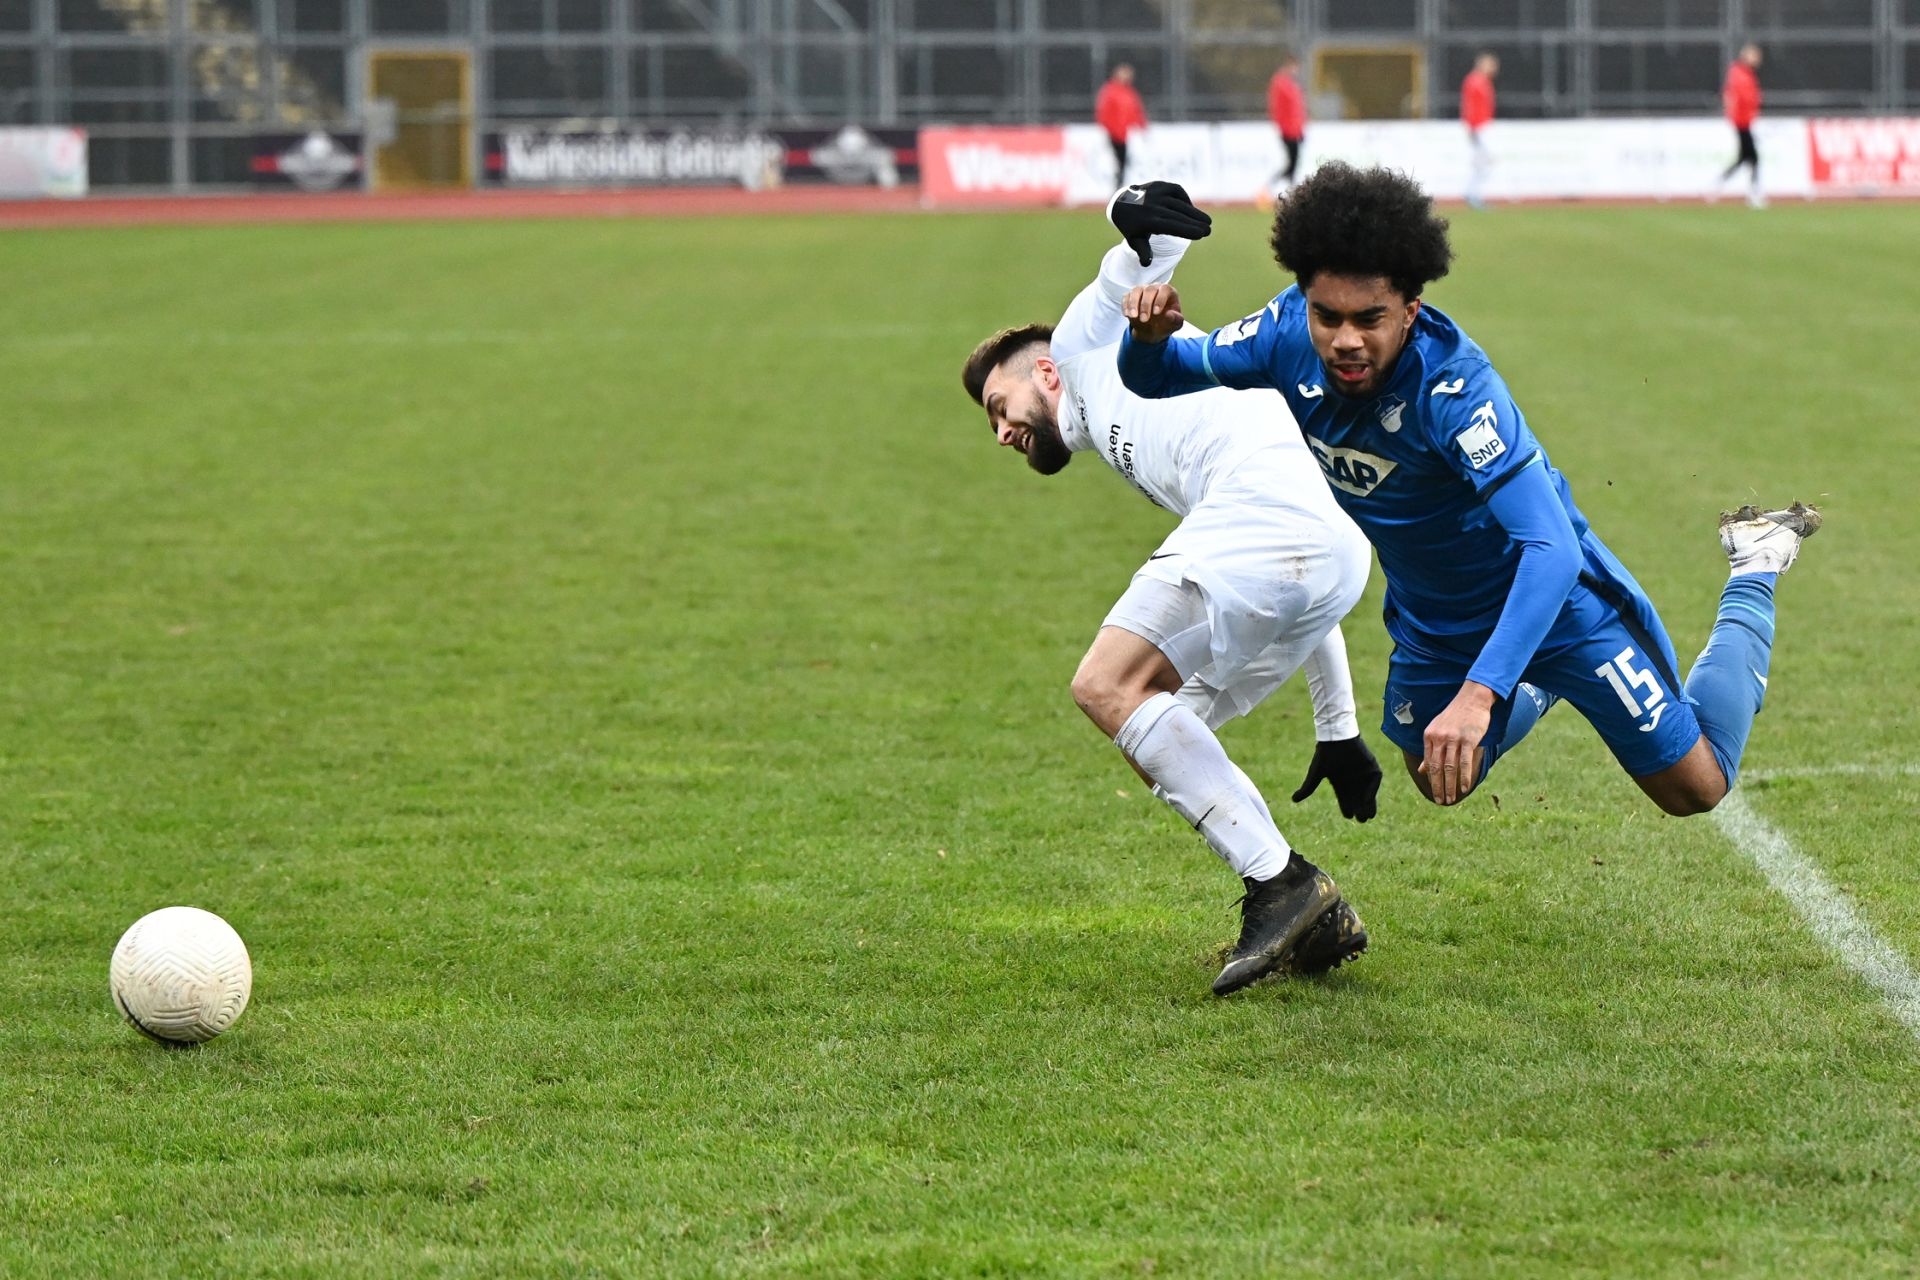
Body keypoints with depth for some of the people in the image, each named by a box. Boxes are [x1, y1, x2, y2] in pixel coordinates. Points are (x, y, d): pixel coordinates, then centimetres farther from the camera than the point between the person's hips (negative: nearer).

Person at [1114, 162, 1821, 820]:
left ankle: (1754, 573, 29)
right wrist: (1149, 335, -32)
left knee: (1698, 788, 8)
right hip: (1433, 622, 6)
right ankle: (1538, 690, 53)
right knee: (1443, 785, 26)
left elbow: (1551, 549, -46)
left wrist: (1479, 695, -58)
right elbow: (1155, 378, -5)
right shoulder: (1291, 335, -22)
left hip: (1551, 597, -6)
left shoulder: (1452, 385, -39)